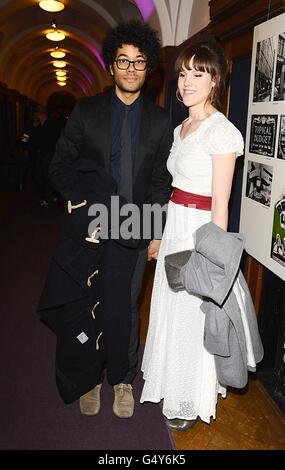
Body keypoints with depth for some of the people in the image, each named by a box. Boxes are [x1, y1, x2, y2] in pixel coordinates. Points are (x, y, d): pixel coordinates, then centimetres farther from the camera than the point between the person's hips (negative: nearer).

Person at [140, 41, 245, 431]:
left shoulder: (220, 130, -15)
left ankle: (192, 402, 31)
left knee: (193, 319, 7)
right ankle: (171, 384, 43)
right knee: (171, 311, 20)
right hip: (175, 229, 8)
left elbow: (220, 205, -17)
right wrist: (161, 235, 14)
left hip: (200, 232, -8)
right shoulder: (182, 128, 11)